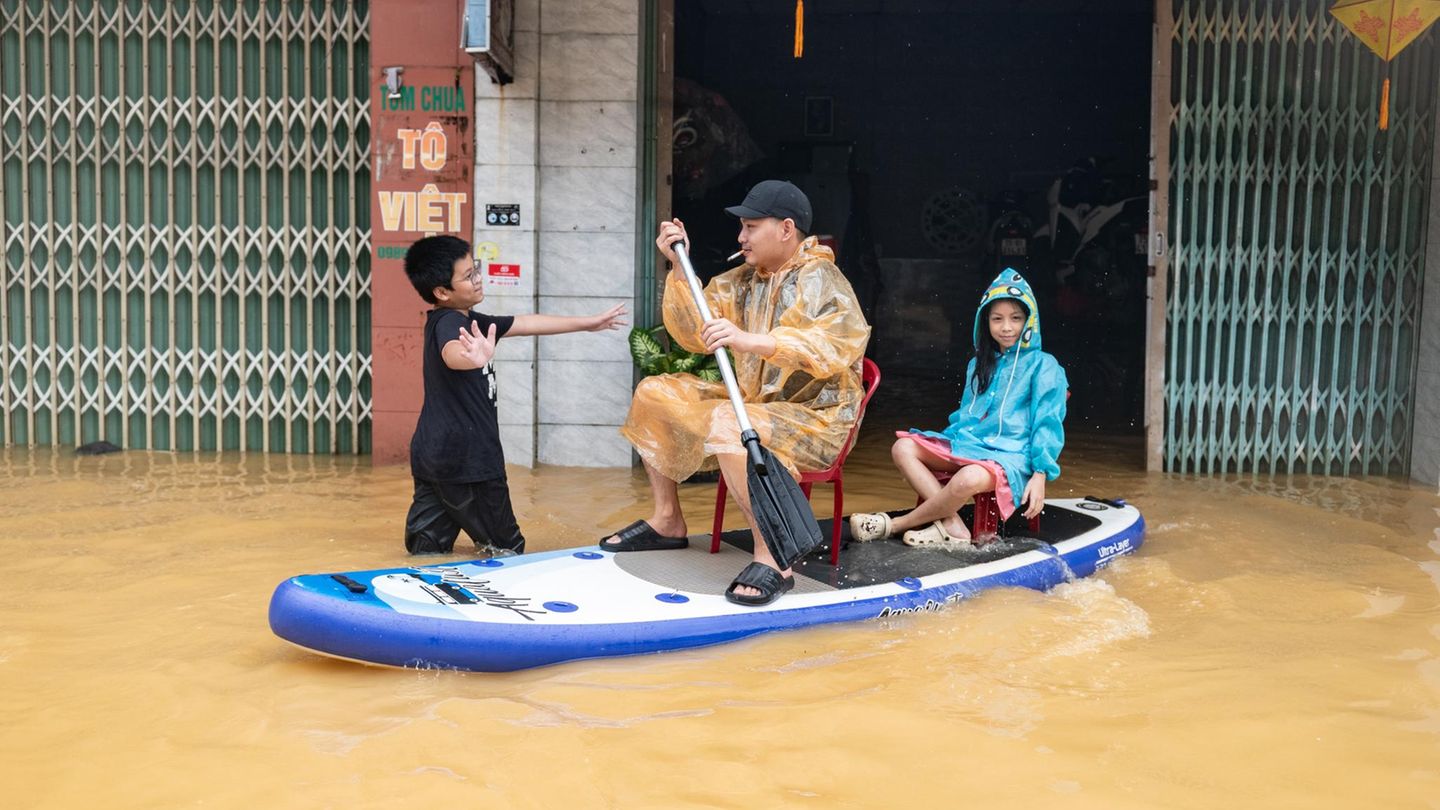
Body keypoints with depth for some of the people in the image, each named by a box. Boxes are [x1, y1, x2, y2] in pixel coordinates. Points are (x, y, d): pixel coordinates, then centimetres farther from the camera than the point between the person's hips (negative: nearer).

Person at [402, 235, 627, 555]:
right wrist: (473, 358, -68)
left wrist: (587, 323, 26)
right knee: (508, 549, 7)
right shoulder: (448, 323, -18)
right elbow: (452, 354, -44)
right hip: (466, 457, -9)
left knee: (424, 547, 9)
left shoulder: (468, 320, 11)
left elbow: (527, 324, 20)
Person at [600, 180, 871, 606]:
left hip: (814, 417, -9)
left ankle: (772, 558, -33)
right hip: (754, 403, 9)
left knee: (726, 424, -37)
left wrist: (752, 341, -44)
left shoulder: (818, 281, -15)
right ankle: (667, 519, 15)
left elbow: (835, 347, -33)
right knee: (653, 393, 8)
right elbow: (694, 335, 8)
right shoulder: (743, 279, 10)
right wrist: (679, 268, -3)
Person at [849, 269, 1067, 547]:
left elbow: (1048, 423, -4)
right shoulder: (979, 365, 21)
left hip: (1010, 453, -7)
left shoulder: (1043, 366, 1)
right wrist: (944, 441, 14)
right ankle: (953, 527, -28)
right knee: (903, 448, -15)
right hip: (968, 443, 7)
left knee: (968, 479, -39)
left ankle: (896, 525, -19)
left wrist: (1040, 474, -14)